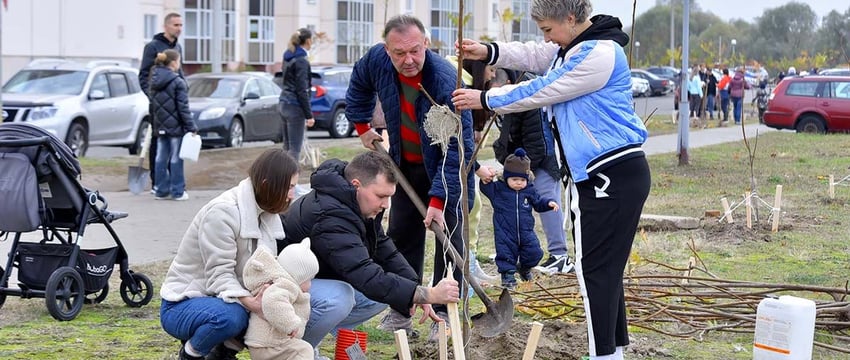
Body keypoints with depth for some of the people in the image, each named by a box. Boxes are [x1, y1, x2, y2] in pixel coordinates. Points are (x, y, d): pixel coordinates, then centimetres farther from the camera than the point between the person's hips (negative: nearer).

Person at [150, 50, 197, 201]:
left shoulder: (154, 82, 7)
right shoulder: (178, 82, -14)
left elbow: (153, 103, 14)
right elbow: (183, 108, -15)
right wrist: (191, 127, -11)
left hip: (160, 126, 6)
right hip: (175, 126, -6)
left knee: (161, 158, 10)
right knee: (176, 159, 0)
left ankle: (161, 190, 14)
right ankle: (177, 192, 4)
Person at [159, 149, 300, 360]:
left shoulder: (265, 213, 4)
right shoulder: (223, 211, -21)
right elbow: (220, 274, -25)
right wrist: (249, 302, -41)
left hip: (221, 300, 8)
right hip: (181, 306, -8)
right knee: (230, 316, -38)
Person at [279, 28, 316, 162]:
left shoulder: (288, 57, 11)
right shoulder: (302, 60, -14)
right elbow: (302, 90, -17)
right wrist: (309, 115, -16)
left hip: (284, 104, 9)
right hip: (295, 106, -9)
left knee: (287, 146, 12)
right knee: (295, 148, -6)